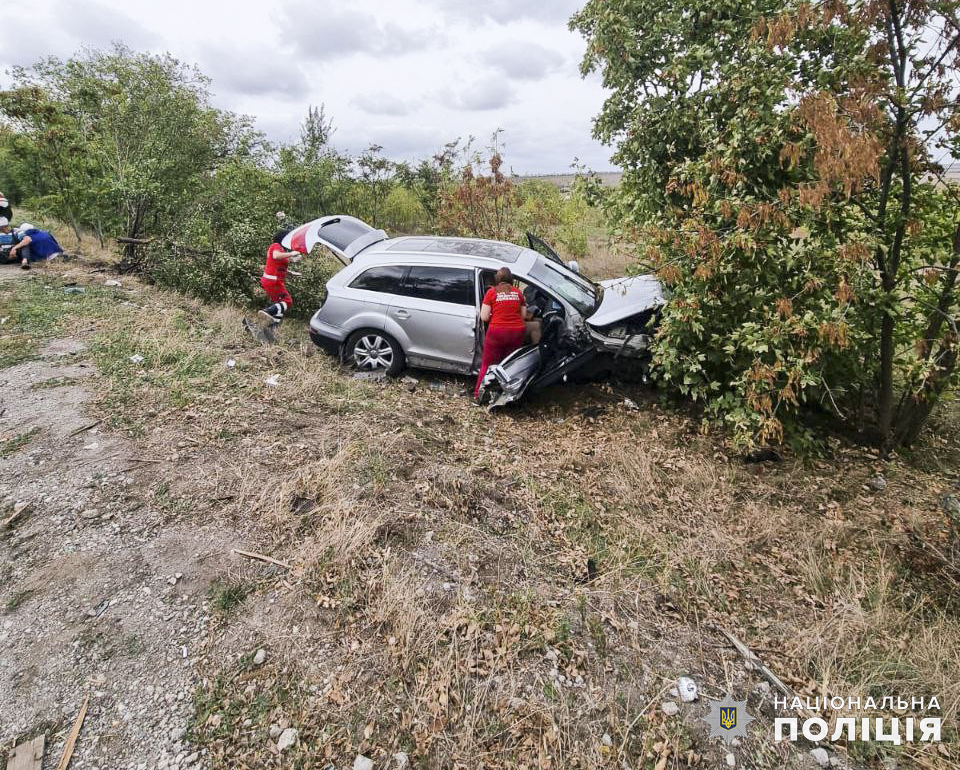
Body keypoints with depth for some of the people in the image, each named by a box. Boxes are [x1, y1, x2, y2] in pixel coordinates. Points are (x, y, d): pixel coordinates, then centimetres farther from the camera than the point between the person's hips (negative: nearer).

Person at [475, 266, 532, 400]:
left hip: (497, 332, -3)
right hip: (518, 332, 3)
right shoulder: (518, 292, 8)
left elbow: (484, 317, -3)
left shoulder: (491, 292, 0)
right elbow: (523, 315, 10)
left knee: (487, 364, 10)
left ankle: (479, 393, 13)